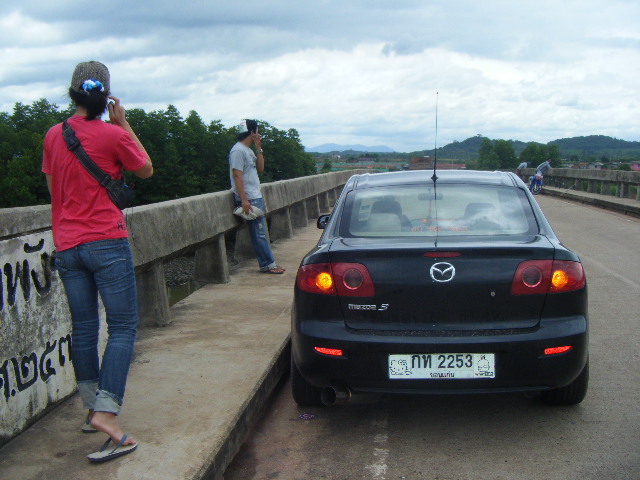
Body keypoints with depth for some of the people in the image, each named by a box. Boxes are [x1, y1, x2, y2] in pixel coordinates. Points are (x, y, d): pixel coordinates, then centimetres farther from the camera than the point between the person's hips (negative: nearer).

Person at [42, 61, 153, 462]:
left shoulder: (54, 136, 7)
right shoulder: (113, 135, -10)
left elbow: (54, 189, 16)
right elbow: (146, 170, 7)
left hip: (67, 245, 6)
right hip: (107, 242, -6)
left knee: (84, 329, 13)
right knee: (123, 327, -2)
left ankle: (92, 407, 24)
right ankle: (106, 413, -12)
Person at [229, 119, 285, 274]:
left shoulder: (249, 150, 17)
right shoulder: (238, 150, -13)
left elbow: (260, 168, 17)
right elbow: (237, 176, -18)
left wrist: (258, 148, 9)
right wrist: (244, 200, -23)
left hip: (256, 197, 10)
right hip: (248, 199, -10)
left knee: (261, 232, 11)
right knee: (259, 233, -7)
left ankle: (268, 263, 15)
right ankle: (267, 264, -2)